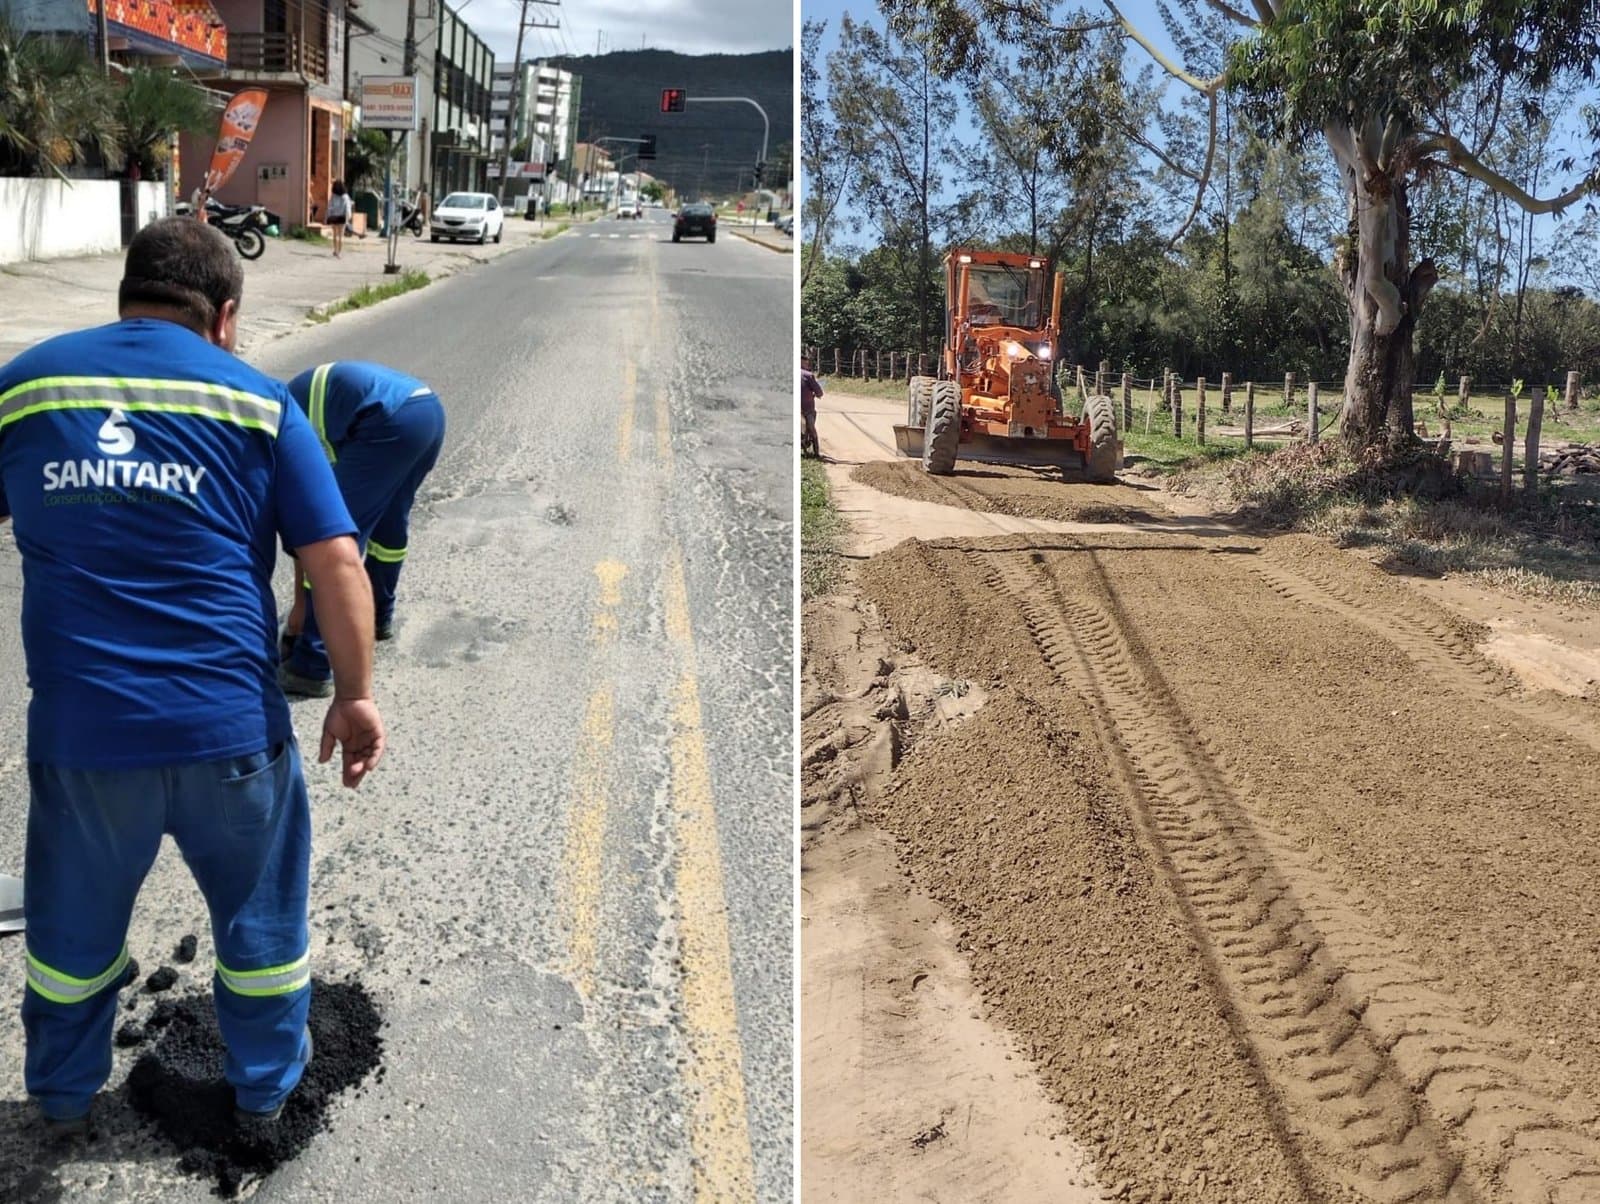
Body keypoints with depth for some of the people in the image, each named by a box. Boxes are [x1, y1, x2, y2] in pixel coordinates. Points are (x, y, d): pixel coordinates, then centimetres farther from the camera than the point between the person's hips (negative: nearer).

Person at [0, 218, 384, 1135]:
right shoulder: (258, 400, -2)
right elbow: (336, 559, -7)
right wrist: (356, 692, 0)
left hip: (80, 724, 2)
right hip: (227, 722, -2)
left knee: (74, 919, 24)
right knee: (259, 909, 20)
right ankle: (266, 1086, 38)